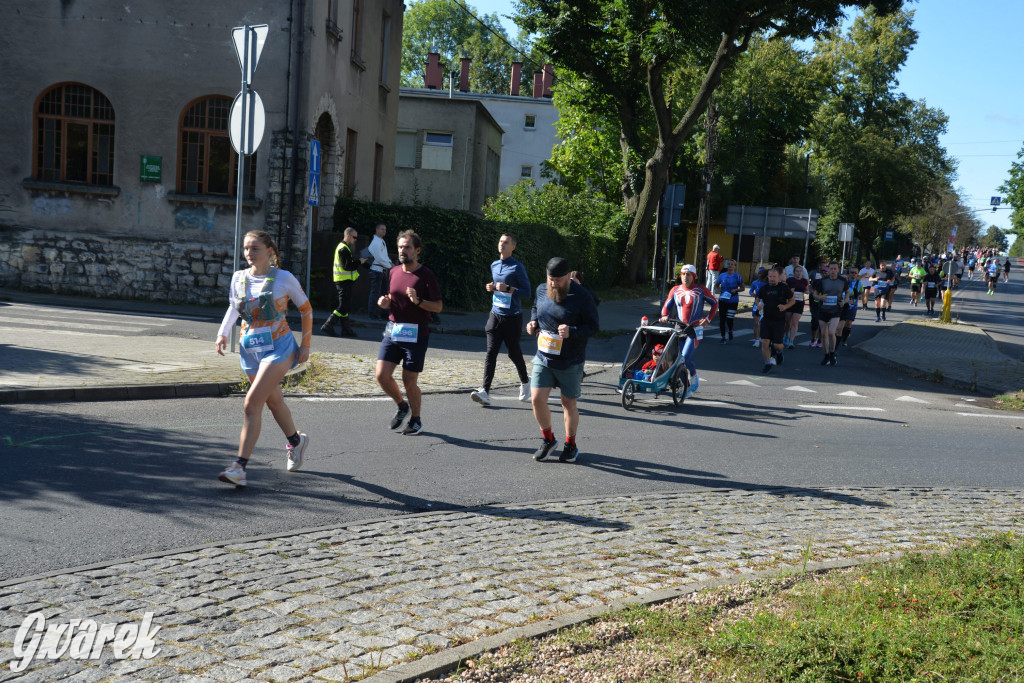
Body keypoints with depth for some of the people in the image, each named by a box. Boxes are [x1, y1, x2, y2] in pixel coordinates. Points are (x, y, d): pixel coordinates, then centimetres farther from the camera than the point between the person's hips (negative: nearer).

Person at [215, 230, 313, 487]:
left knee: (251, 405, -17)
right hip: (250, 348, 5)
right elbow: (233, 307, 20)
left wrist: (305, 345, 2)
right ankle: (296, 441, 46)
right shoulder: (238, 278, 3)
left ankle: (240, 467, -16)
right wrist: (223, 332, 6)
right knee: (273, 401, 19)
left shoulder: (284, 278, -8)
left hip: (278, 348, -5)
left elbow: (306, 309, 3)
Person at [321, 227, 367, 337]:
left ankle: (346, 329, 17)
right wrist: (359, 262, -14)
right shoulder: (343, 249, -16)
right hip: (344, 281, -11)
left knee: (345, 306, 13)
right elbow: (346, 266, -23)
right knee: (343, 306, -10)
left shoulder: (344, 247, 18)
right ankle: (328, 326, -9)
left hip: (344, 281, 11)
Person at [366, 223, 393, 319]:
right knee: (375, 292, -6)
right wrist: (390, 266, -12)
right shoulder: (375, 242, -16)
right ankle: (373, 313, 0)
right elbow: (379, 258, -19)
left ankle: (377, 312, 23)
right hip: (376, 270, -10)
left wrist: (390, 263, 4)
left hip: (382, 270, 10)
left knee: (380, 291, 14)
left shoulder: (382, 242, 15)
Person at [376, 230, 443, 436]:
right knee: (382, 375, -4)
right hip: (393, 331, 5)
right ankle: (402, 406, 22)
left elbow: (438, 306, -9)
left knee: (409, 381, -2)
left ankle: (416, 420, 20)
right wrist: (386, 303, 1)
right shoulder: (393, 272, 11)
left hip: (416, 334, -5)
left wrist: (418, 301, -25)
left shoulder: (426, 275, -7)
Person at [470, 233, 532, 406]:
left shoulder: (517, 267, -8)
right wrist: (491, 288, 3)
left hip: (512, 317, -5)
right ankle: (485, 392, -13)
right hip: (495, 315, 5)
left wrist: (507, 288, -20)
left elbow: (527, 291, -9)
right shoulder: (494, 266, 12)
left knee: (513, 353, 8)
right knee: (491, 353, -6)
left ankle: (525, 381, 34)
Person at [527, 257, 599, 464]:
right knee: (537, 399, -7)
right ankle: (548, 439, 17)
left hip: (570, 362, -3)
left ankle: (570, 445, 29)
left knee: (569, 404, 10)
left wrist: (572, 332, -28)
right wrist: (533, 322, 0)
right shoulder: (541, 290, 2)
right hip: (543, 359, 4)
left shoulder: (582, 297, -13)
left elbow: (593, 327, -10)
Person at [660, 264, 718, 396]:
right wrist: (665, 316, -10)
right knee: (678, 358, 2)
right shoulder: (675, 290, 7)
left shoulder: (701, 290, 0)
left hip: (695, 329, -4)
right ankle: (687, 387, 16)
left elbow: (714, 304, 10)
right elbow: (667, 306, 12)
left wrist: (708, 319, -2)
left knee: (686, 356, -18)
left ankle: (694, 380, 7)